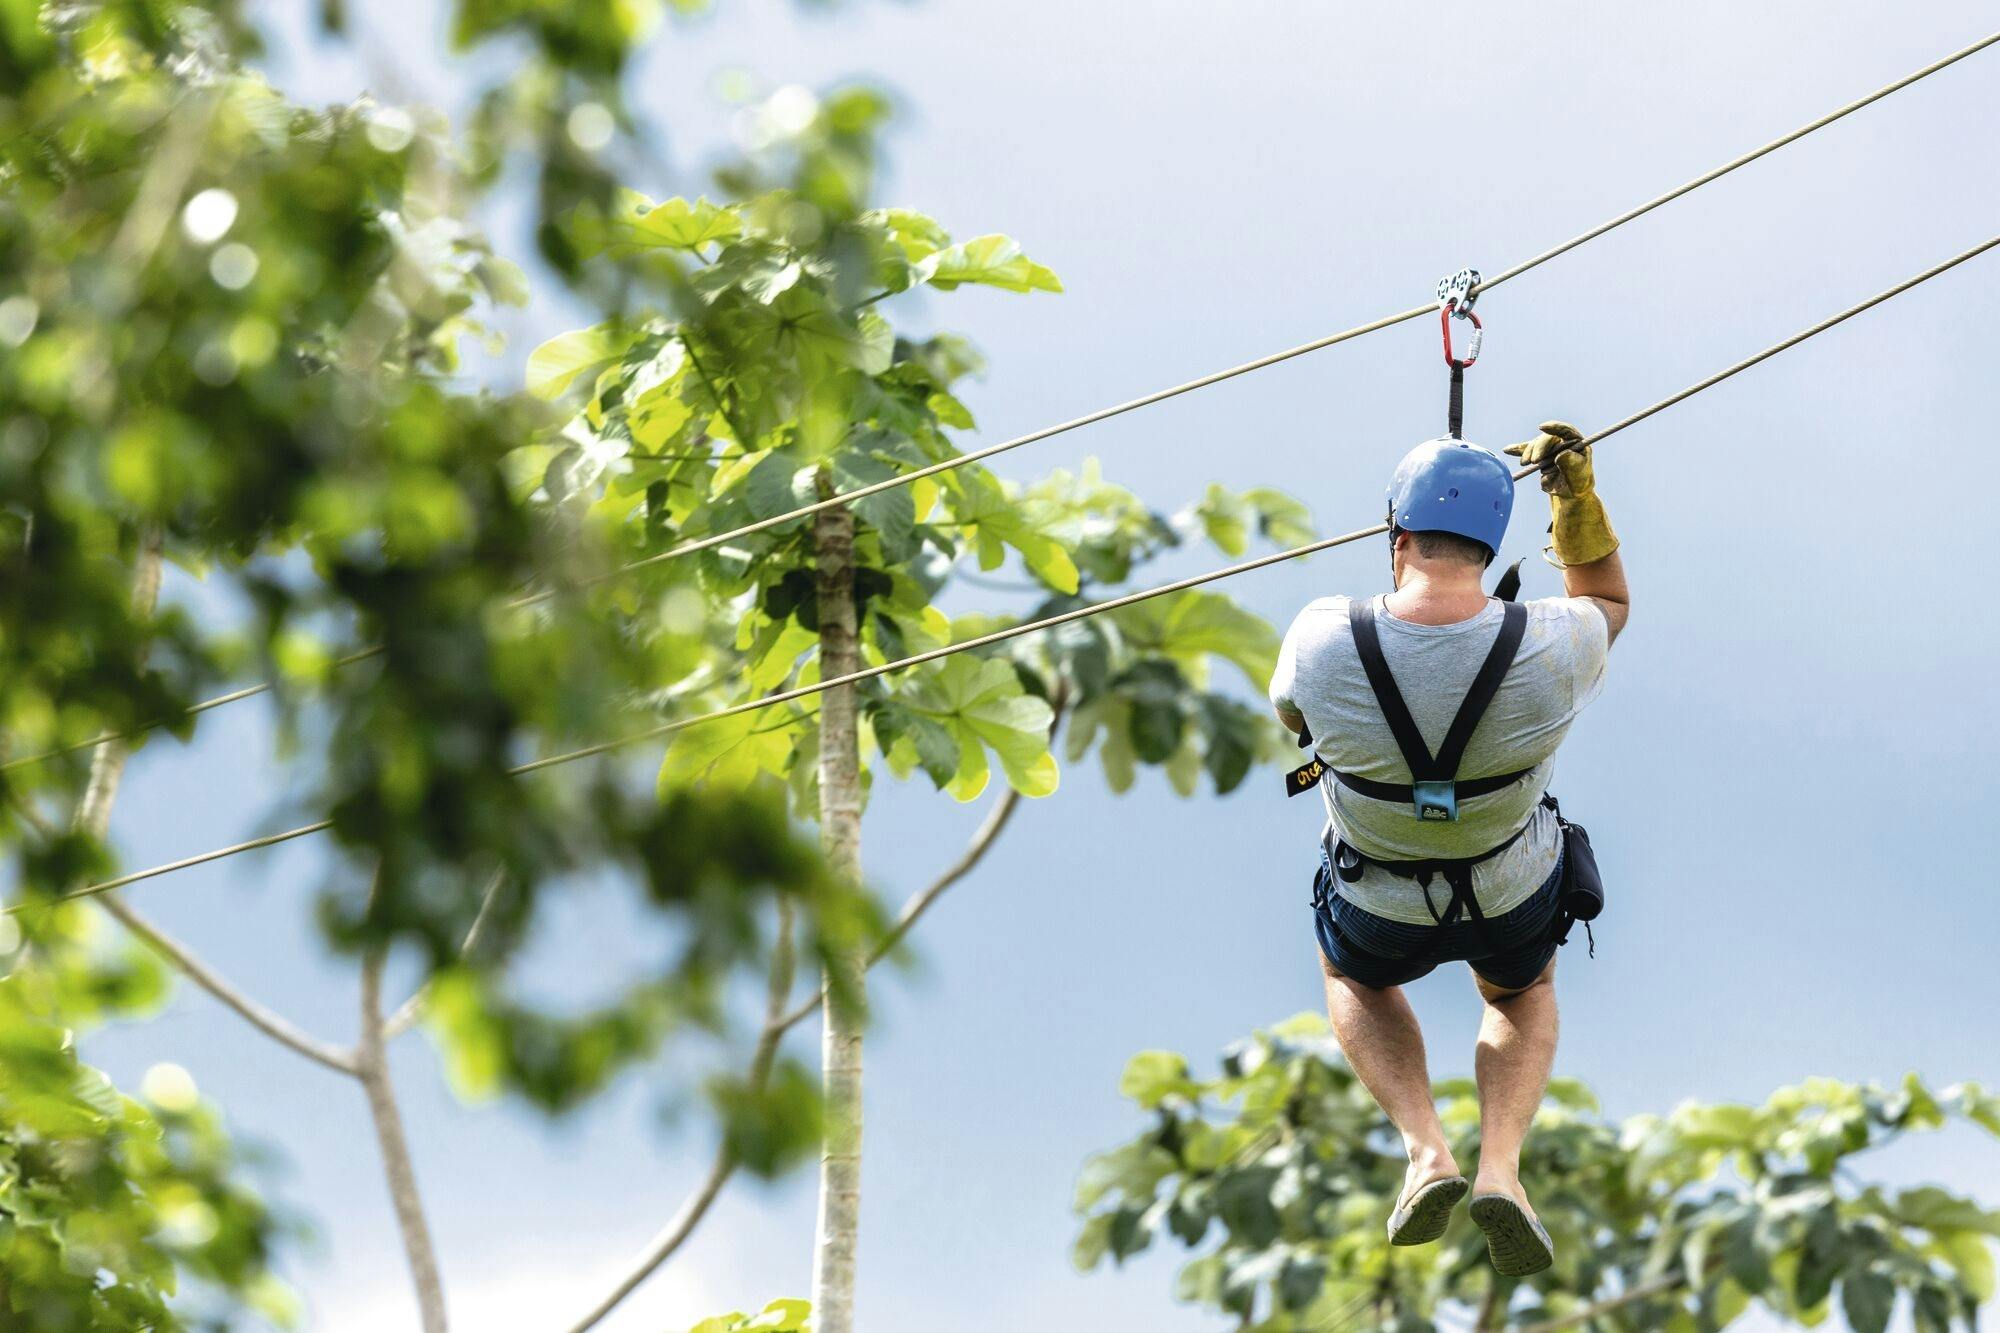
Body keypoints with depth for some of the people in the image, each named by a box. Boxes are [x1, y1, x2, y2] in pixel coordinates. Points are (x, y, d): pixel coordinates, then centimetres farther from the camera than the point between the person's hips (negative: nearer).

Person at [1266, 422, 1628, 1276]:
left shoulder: (1323, 642, -30)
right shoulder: (1548, 648, -29)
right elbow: (1608, 601, -1)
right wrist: (1578, 493, -7)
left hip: (1380, 912, 0)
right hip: (1514, 900, 1)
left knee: (1354, 980, 37)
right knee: (1523, 994, 37)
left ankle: (1425, 1149, 13)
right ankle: (1501, 1165, 10)